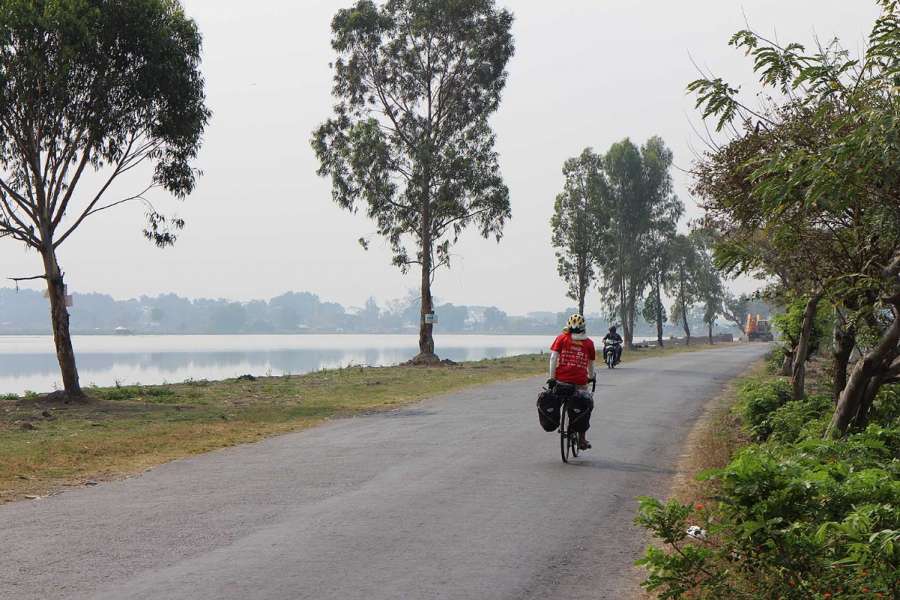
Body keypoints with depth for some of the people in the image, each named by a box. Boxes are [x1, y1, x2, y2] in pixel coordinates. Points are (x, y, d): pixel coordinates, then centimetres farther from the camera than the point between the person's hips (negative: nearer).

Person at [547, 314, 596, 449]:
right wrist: (591, 377, 32)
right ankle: (582, 439, 17)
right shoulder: (588, 343, 5)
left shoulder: (561, 338, 3)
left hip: (561, 379, 0)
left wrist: (552, 377, 0)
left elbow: (553, 357, -4)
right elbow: (591, 363, 14)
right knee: (587, 405, 18)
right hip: (580, 382, 0)